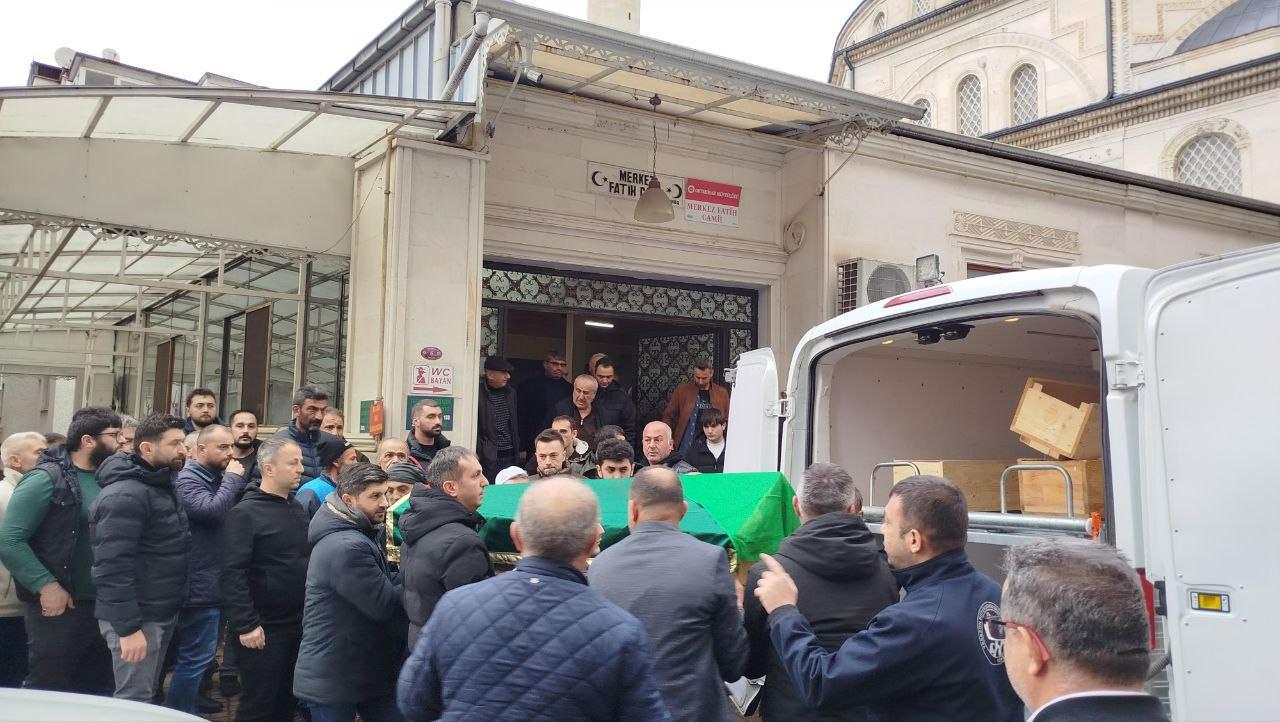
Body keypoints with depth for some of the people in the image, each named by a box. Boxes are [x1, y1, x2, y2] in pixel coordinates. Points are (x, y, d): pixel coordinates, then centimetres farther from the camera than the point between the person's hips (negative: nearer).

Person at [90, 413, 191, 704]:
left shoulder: (163, 486, 10)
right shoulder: (126, 495, -21)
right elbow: (113, 566, -26)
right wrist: (128, 628, -26)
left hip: (162, 613, 10)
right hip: (138, 619, -10)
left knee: (146, 694, 19)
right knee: (135, 701, -2)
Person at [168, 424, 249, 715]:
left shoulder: (218, 478, 16)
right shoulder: (188, 479, -12)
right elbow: (213, 510, -28)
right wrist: (233, 479, -18)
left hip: (216, 583, 10)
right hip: (200, 585, -10)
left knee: (202, 655, 18)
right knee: (196, 657, -6)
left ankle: (187, 710, 29)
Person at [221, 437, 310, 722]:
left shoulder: (297, 509, 11)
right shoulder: (245, 513, -12)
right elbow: (233, 574, -18)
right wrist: (246, 626, -21)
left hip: (298, 625, 7)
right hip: (264, 630, -7)